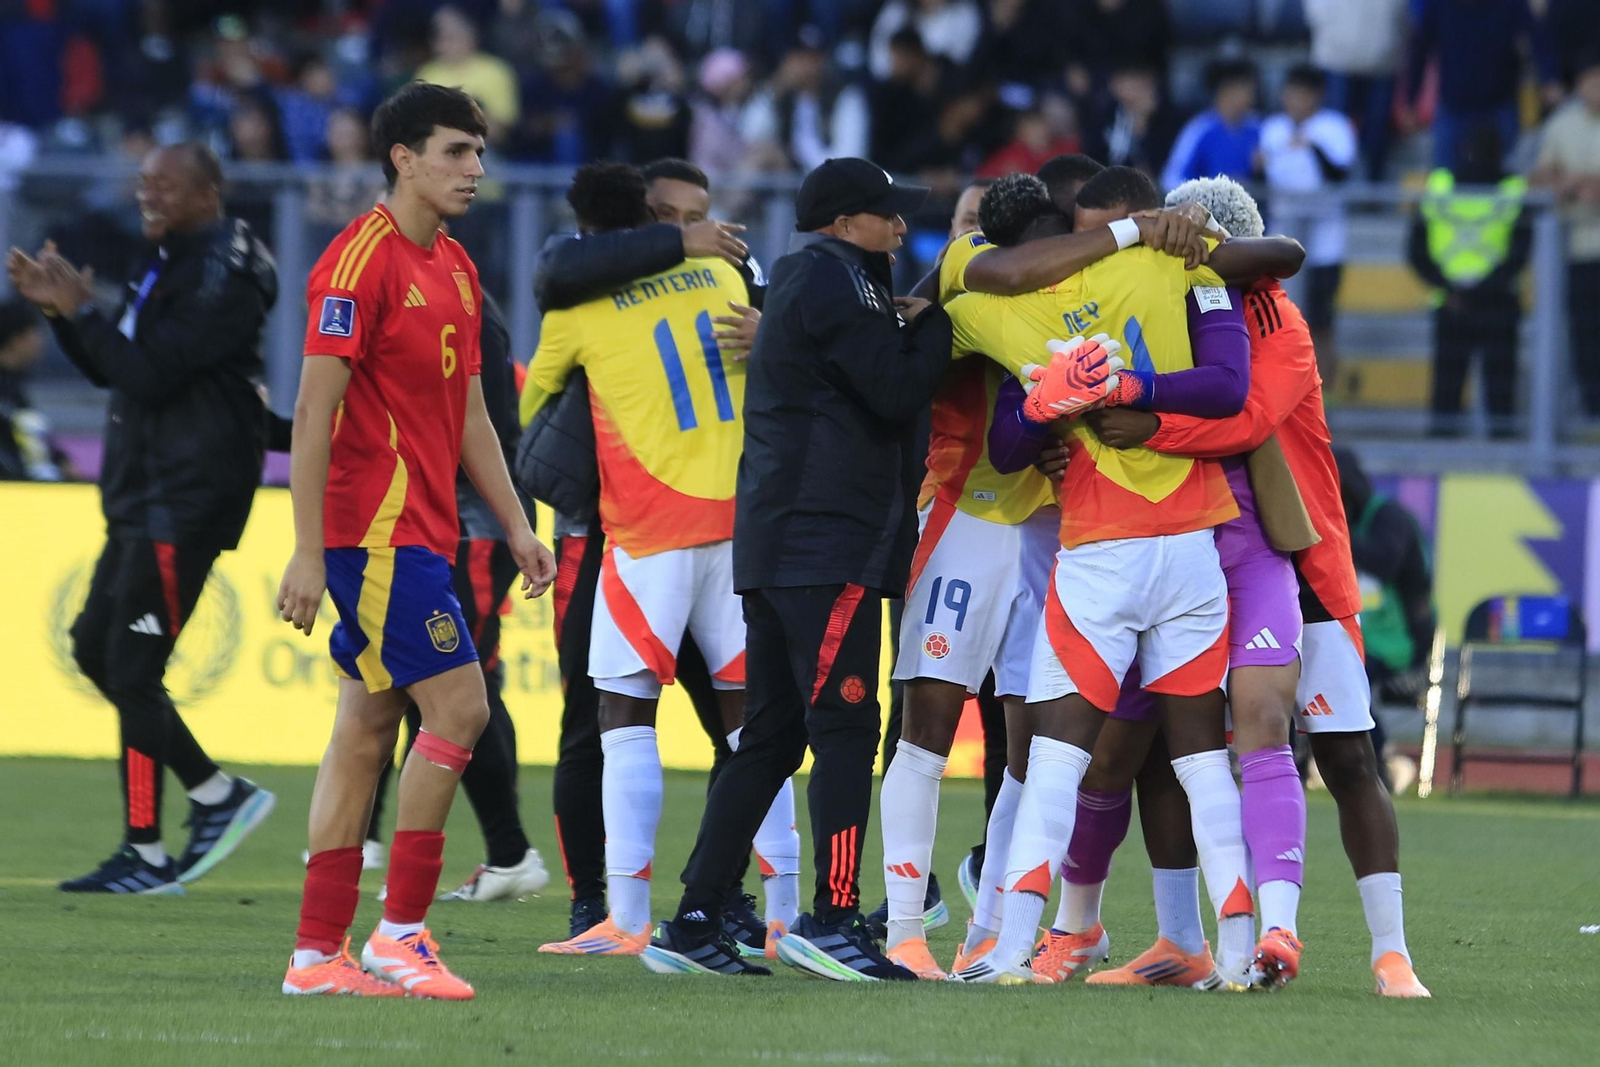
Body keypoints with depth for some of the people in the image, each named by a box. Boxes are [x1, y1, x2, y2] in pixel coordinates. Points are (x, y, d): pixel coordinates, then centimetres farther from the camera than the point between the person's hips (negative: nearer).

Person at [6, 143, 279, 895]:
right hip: (145, 496, 11)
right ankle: (218, 797, 16)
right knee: (96, 648, 13)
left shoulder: (222, 279, -15)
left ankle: (145, 854, -2)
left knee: (132, 671, -10)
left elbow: (149, 375, -21)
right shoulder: (173, 267, 18)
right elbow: (110, 370, 20)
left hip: (184, 501, -11)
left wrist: (82, 310, -15)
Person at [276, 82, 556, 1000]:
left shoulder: (455, 269, 15)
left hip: (421, 534, 9)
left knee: (367, 731, 7)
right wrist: (309, 554, -19)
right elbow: (314, 412, -16)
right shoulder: (362, 261, -13)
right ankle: (401, 932, -8)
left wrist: (517, 528, 16)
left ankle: (319, 954, 9)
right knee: (457, 704, -12)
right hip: (376, 533, -9)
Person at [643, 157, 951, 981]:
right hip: (830, 542, -10)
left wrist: (907, 326, 8)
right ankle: (832, 919, -14)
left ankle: (693, 921, 8)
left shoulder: (802, 281, 23)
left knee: (771, 737, 10)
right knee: (846, 728, -10)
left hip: (777, 542, 10)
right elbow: (899, 393, -13)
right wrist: (935, 322, 1)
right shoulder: (832, 280, -8)